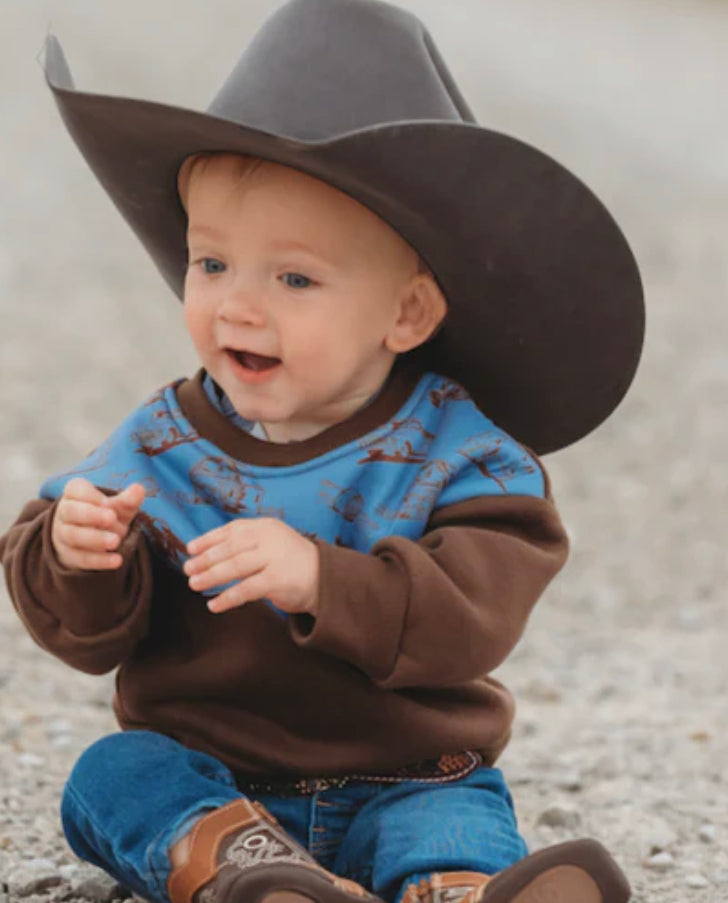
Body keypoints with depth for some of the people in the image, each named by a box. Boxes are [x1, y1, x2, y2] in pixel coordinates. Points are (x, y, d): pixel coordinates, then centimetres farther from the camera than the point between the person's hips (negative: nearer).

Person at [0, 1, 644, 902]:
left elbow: (473, 616, -22)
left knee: (455, 824, -31)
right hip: (199, 770, 3)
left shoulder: (453, 455, -7)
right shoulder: (161, 445, 2)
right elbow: (91, 636, 1)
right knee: (111, 775, -23)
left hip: (402, 780, -3)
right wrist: (78, 563, -23)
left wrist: (322, 580, -36)